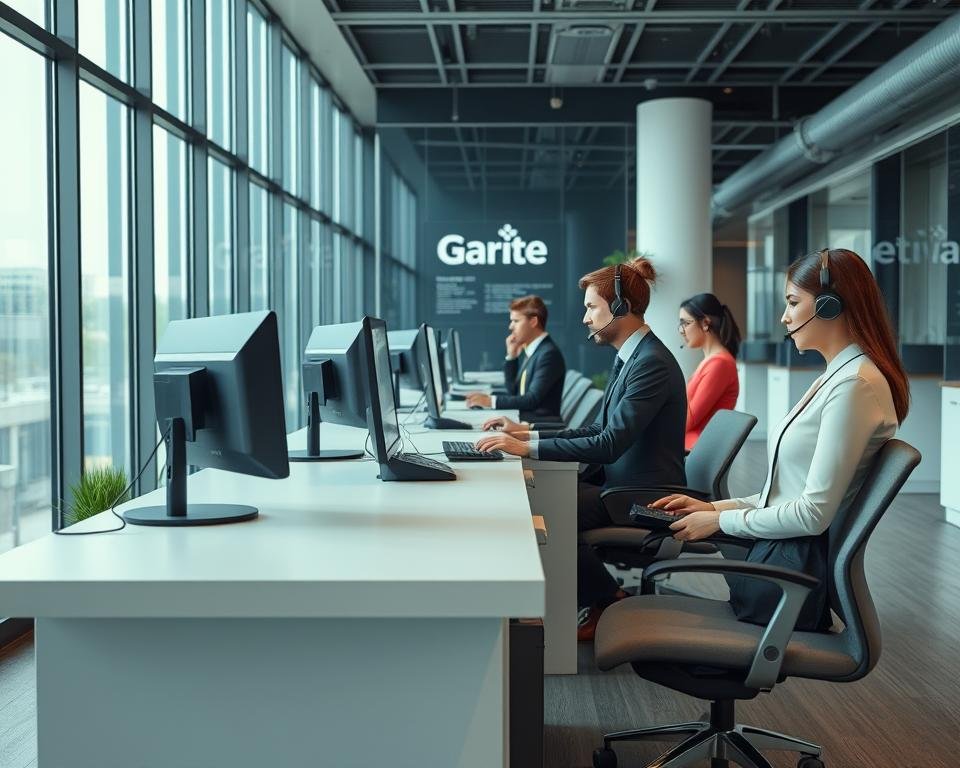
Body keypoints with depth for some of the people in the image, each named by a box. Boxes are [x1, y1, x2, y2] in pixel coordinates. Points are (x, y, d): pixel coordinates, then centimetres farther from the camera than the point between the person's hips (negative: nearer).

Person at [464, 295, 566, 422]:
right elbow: (514, 392, 17)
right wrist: (511, 356, 6)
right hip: (523, 418, 8)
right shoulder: (531, 350, 14)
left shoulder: (549, 353, -14)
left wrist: (491, 400, -23)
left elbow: (533, 399, -20)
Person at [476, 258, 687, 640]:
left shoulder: (652, 364, -20)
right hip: (619, 482, 9)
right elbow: (599, 430, 13)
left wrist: (529, 447, -25)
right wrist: (527, 433, 4)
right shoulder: (629, 358, 11)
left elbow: (609, 444, -27)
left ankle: (609, 603, 2)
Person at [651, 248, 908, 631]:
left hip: (797, 570, -10)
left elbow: (813, 513, -20)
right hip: (781, 556, 10)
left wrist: (721, 521, -9)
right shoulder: (835, 377, 15)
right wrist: (715, 507, 8)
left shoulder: (854, 385, -18)